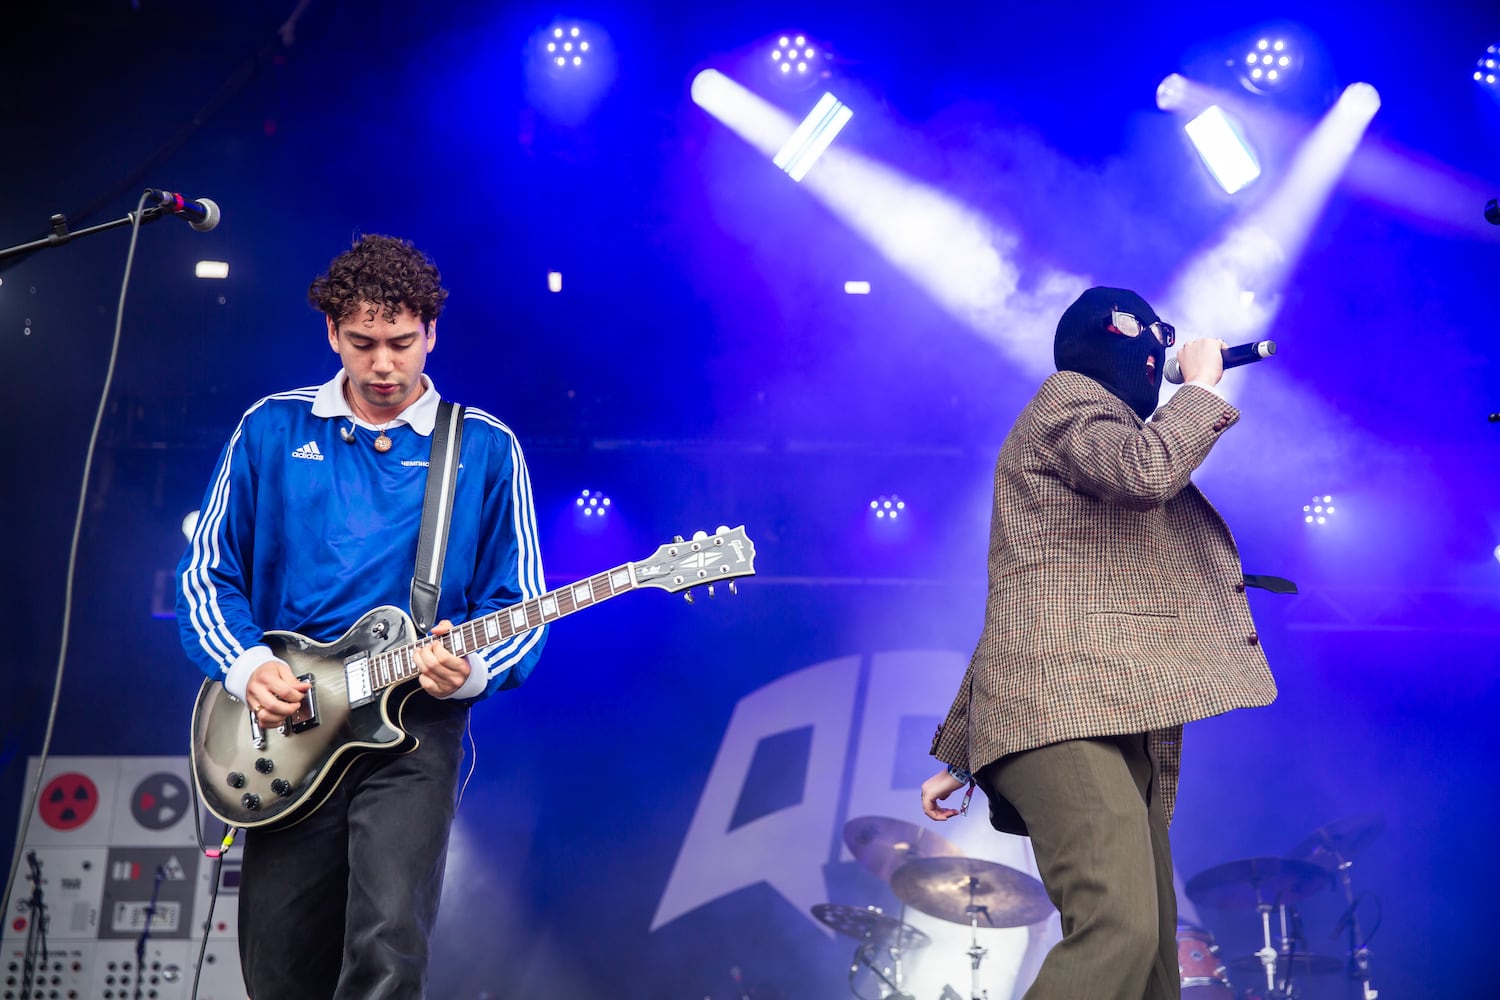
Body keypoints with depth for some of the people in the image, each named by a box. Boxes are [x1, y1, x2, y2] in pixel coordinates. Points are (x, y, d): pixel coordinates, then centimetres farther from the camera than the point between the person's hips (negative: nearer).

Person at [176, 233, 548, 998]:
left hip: (415, 730, -2)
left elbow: (519, 605, 4)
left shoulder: (485, 449, 3)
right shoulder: (271, 431, 7)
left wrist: (471, 668, -16)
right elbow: (206, 574, 9)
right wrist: (245, 666, -9)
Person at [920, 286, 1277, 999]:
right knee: (1120, 931, -27)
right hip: (1063, 705, -10)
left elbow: (1011, 606, 30)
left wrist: (960, 754, 27)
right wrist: (1203, 384, 3)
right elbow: (1147, 470, -17)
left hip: (1119, 726, 10)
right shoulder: (1067, 399, 6)